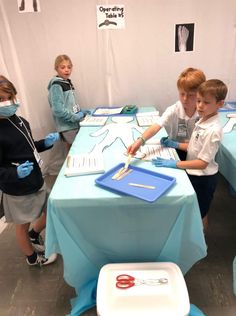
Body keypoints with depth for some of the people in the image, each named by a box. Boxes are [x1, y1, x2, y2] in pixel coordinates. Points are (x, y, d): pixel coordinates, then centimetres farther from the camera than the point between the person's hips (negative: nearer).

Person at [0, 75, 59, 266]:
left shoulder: (20, 121, -2)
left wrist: (46, 143, -2)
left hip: (36, 181, 7)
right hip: (17, 190, -7)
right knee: (23, 224, 18)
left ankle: (34, 236, 53)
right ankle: (32, 257, 45)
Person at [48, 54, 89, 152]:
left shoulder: (67, 82, 11)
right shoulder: (56, 86, -15)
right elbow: (58, 110, -23)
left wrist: (81, 112, 6)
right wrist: (77, 117, -17)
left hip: (75, 124, 8)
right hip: (67, 128, -8)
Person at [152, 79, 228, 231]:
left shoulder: (213, 130, -29)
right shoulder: (202, 120, -2)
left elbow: (203, 163, -26)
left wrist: (175, 164, -28)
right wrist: (175, 144, -2)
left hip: (203, 178, -8)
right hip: (194, 173, 8)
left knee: (200, 214, 15)